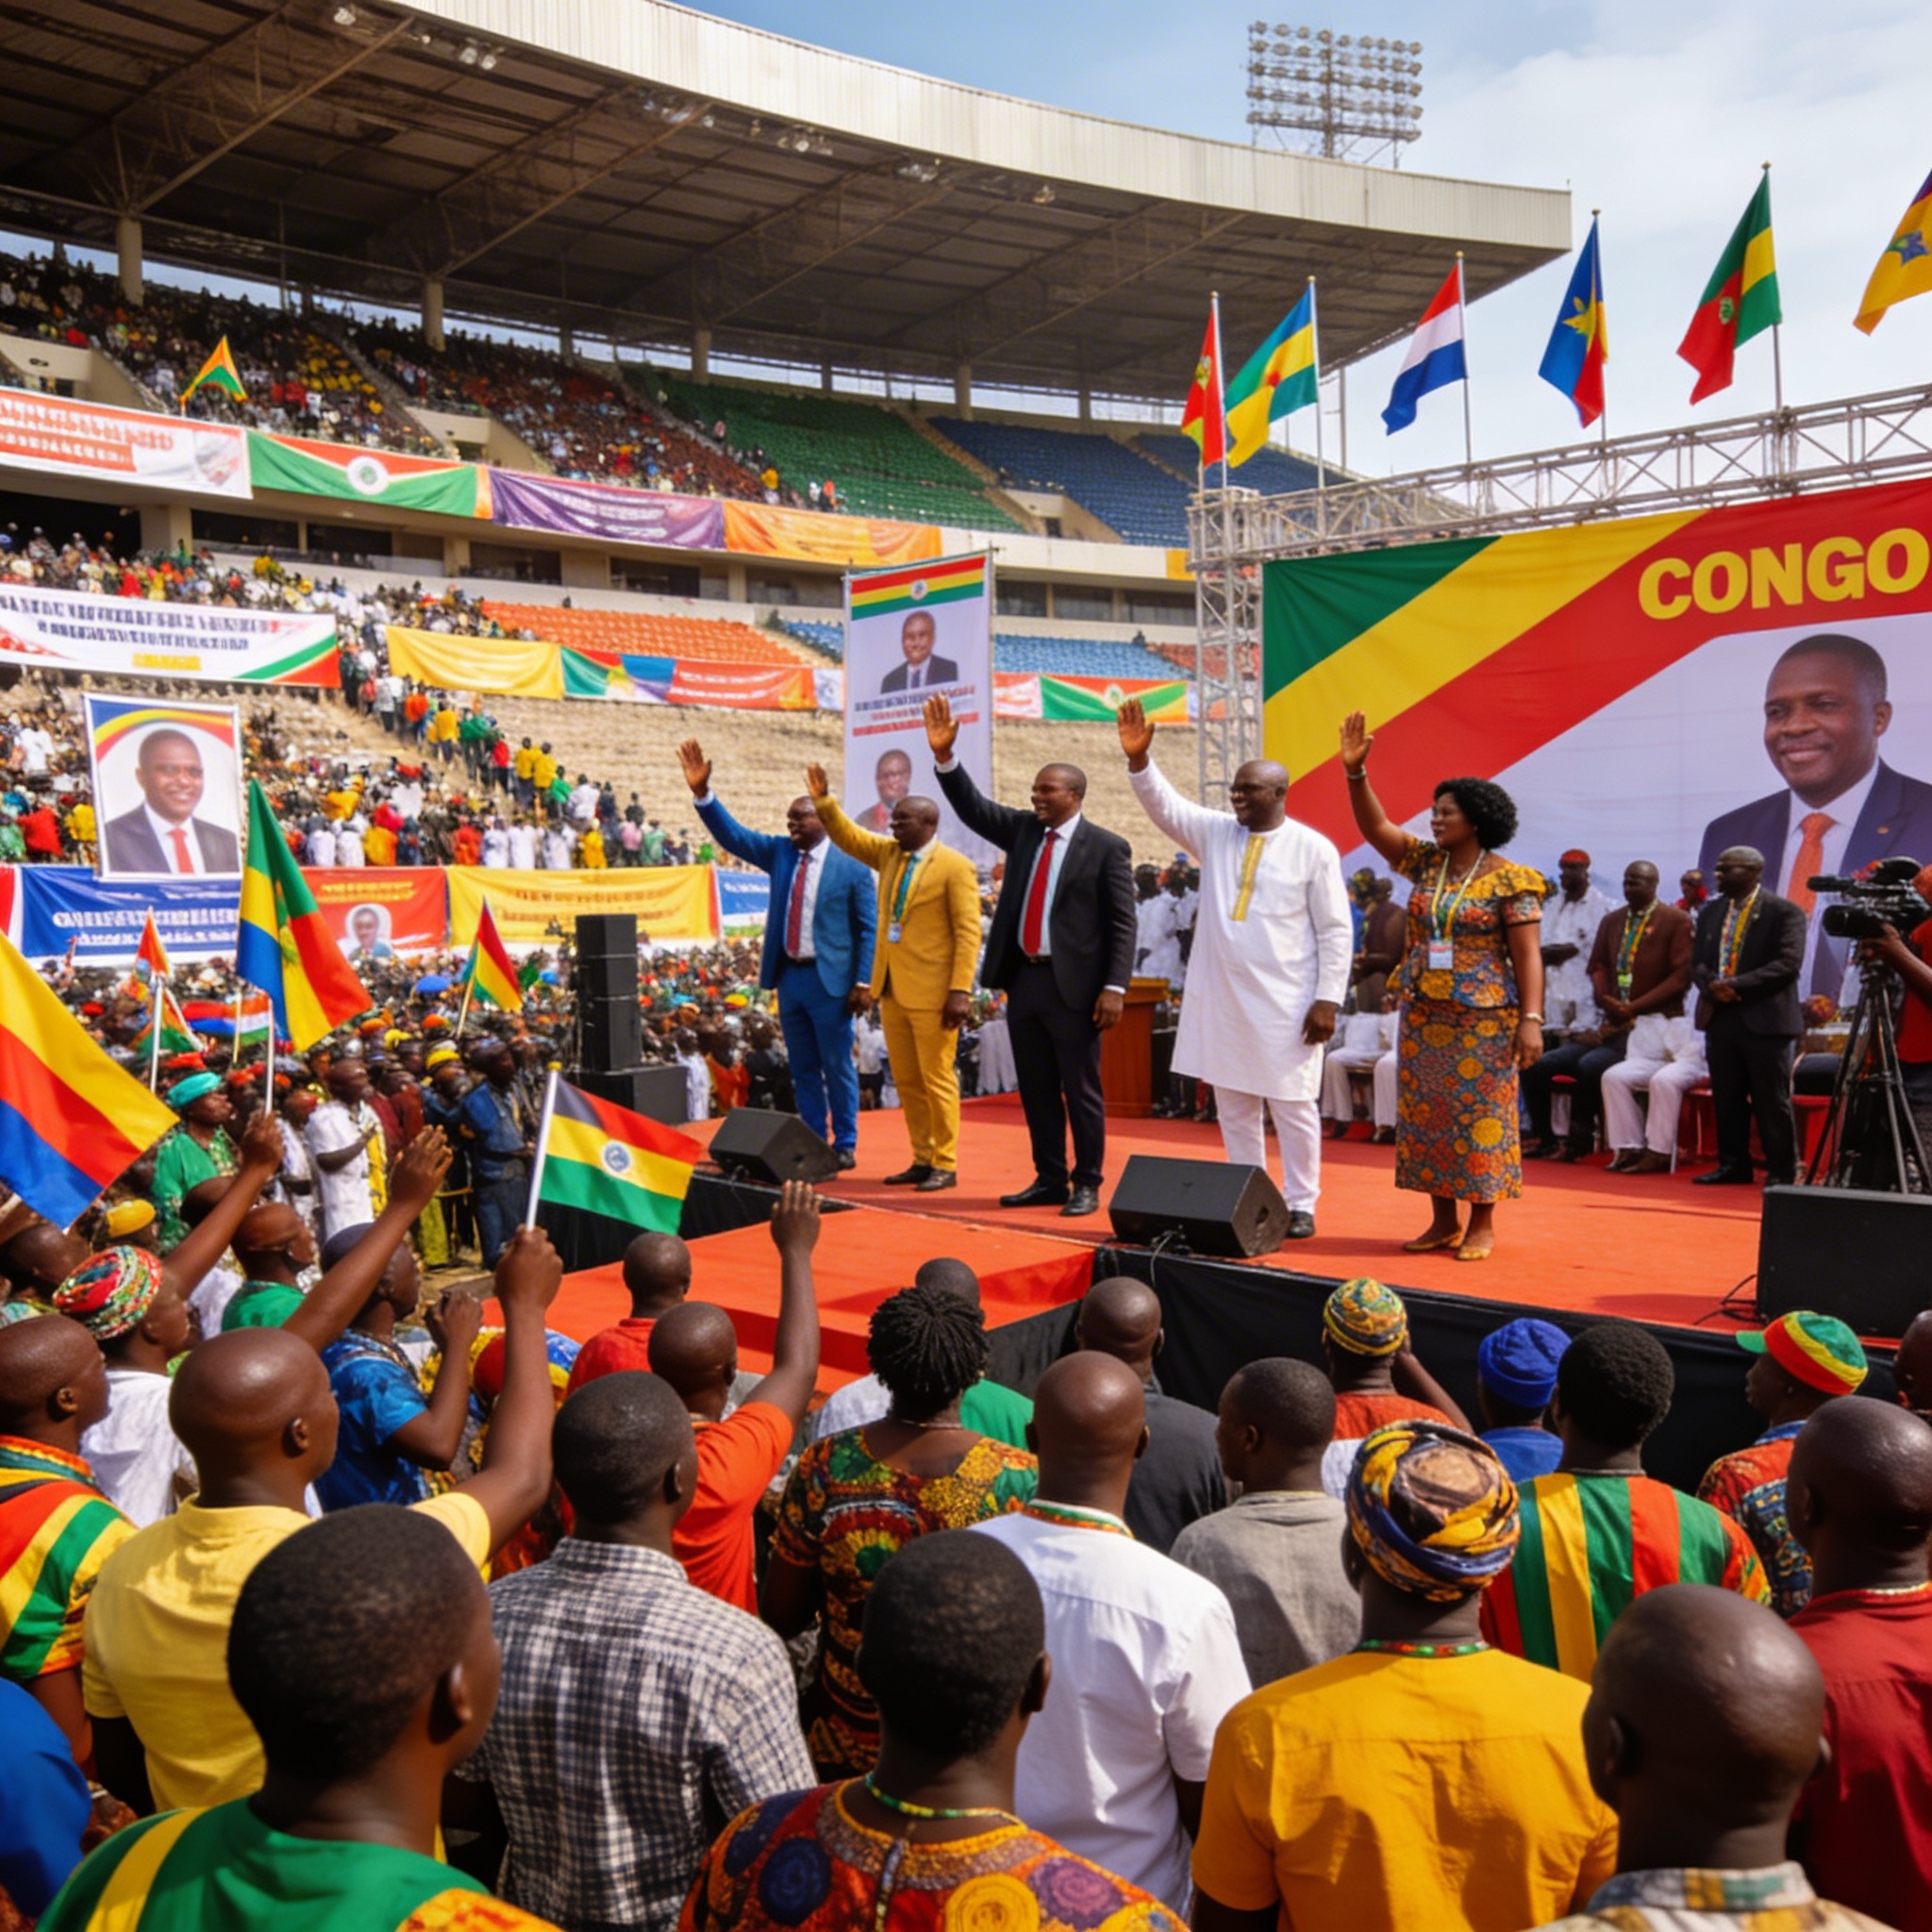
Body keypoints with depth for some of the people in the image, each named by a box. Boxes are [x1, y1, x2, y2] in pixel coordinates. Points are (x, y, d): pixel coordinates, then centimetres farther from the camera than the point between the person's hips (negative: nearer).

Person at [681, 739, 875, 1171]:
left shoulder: (851, 865, -7)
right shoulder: (780, 852, 7)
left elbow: (868, 927, -5)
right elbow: (732, 835, 0)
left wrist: (863, 982, -10)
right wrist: (702, 792, -12)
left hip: (829, 979, -5)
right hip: (788, 975, 5)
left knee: (837, 1066, 2)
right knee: (802, 1068, 11)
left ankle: (844, 1146, 13)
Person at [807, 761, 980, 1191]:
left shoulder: (955, 867, -9)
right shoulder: (889, 854, 13)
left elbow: (968, 932, -12)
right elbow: (847, 836, 19)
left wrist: (960, 991, -18)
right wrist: (824, 800, 2)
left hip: (931, 993, -7)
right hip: (892, 990, 7)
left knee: (937, 1080, -1)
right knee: (906, 1081, 11)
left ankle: (945, 1165, 8)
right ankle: (922, 1159, 20)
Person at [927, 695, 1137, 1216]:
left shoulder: (1106, 848, -5)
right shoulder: (1023, 829, 11)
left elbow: (1122, 923, -8)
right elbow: (973, 808, 6)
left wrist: (1115, 987, -15)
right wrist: (944, 755, -7)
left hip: (1072, 985, -6)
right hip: (1022, 979, 6)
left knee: (1081, 1091, 2)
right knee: (1036, 1090, 12)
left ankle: (1087, 1185, 13)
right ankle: (1049, 1180, 22)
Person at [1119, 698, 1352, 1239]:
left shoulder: (1313, 849, -5)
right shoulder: (1216, 833, 7)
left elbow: (1336, 930, -5)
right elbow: (1164, 805, -1)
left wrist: (1328, 999, -10)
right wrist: (1138, 758, -19)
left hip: (1285, 1005, -5)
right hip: (1221, 999, 5)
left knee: (1293, 1107, 3)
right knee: (1233, 1107, 11)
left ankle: (1300, 1206, 16)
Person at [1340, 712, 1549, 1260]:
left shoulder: (1508, 879, -8)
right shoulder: (1425, 863, 7)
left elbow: (1528, 955, -10)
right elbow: (1375, 827, 0)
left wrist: (1532, 1019, -17)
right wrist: (1355, 772, -12)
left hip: (1483, 1017, -6)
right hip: (1423, 1013, 6)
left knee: (1479, 1114, 0)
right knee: (1426, 1114, 7)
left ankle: (1482, 1224, 10)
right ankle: (1443, 1222, 17)